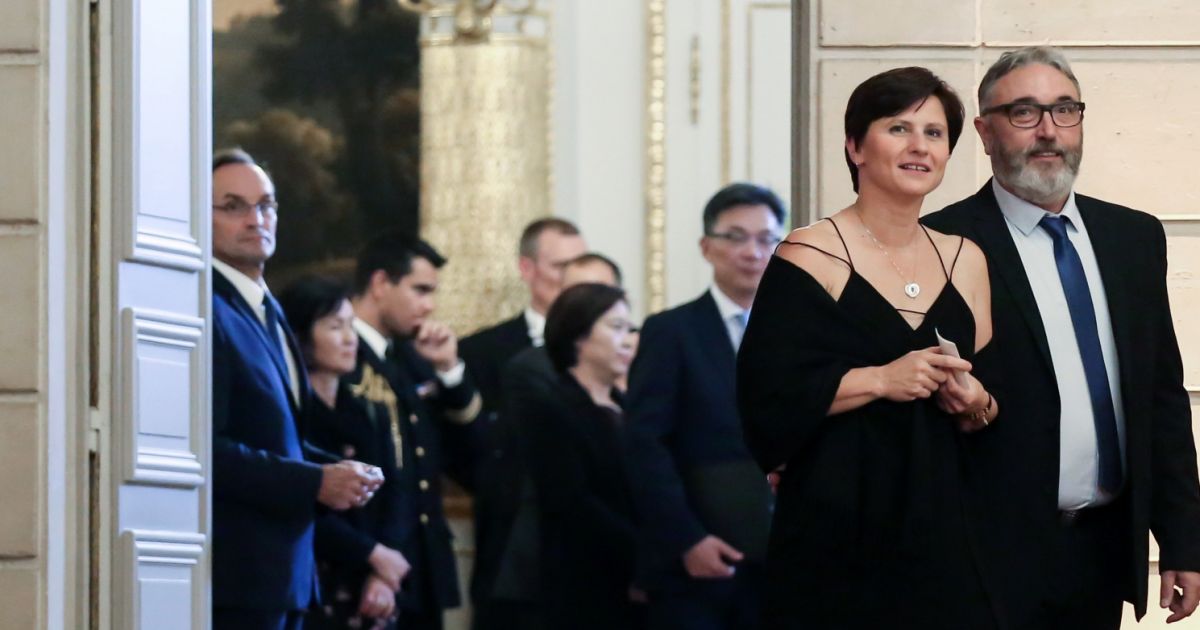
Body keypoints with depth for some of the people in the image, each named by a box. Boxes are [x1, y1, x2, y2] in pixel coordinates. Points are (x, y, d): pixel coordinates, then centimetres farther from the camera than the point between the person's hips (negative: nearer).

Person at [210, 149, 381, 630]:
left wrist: (338, 472, 6)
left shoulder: (266, 309, 18)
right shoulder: (210, 312, -14)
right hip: (237, 574, -10)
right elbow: (206, 449, -22)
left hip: (283, 569, 10)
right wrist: (315, 482, -19)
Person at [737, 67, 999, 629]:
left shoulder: (965, 261, 11)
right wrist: (879, 380, -19)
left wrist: (977, 405, -6)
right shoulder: (810, 257, -6)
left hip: (939, 533, 5)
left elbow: (994, 393, 15)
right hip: (837, 535, -5)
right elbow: (766, 397, -13)